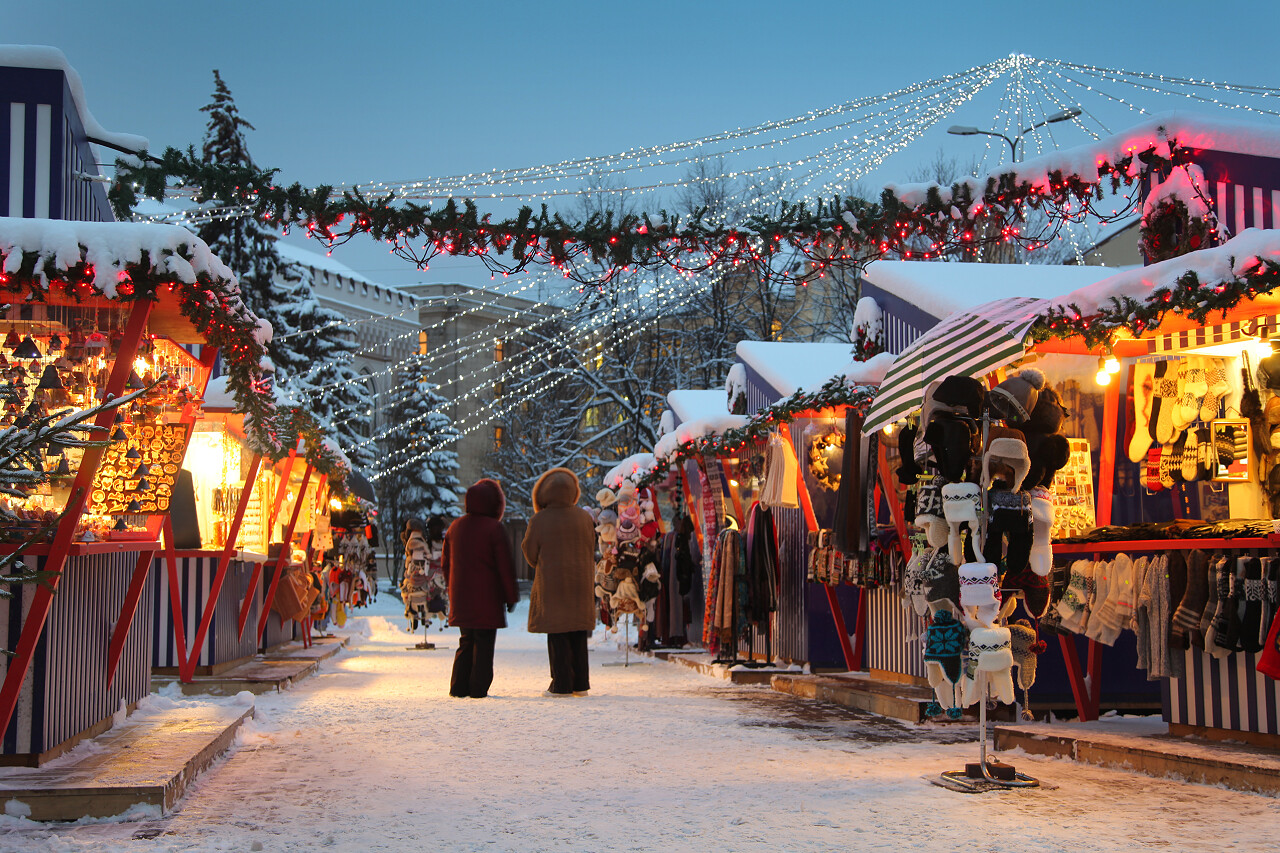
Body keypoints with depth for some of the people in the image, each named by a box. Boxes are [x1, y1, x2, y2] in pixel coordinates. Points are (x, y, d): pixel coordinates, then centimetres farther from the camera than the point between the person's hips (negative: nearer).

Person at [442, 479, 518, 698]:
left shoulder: (455, 527, 8)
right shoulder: (494, 528, -11)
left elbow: (445, 562, 15)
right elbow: (505, 566, -11)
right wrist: (511, 596, -4)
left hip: (460, 597, 6)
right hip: (487, 597, -6)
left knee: (466, 641, 15)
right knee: (484, 643, 1)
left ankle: (459, 686, 13)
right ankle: (479, 687, 0)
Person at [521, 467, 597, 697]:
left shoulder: (539, 520, -10)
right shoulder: (584, 518, 0)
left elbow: (530, 554, -3)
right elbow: (591, 551, 9)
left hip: (551, 584, -4)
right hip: (580, 583, 4)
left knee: (557, 636, 2)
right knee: (578, 635, 10)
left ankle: (562, 684, 1)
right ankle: (580, 684, 12)